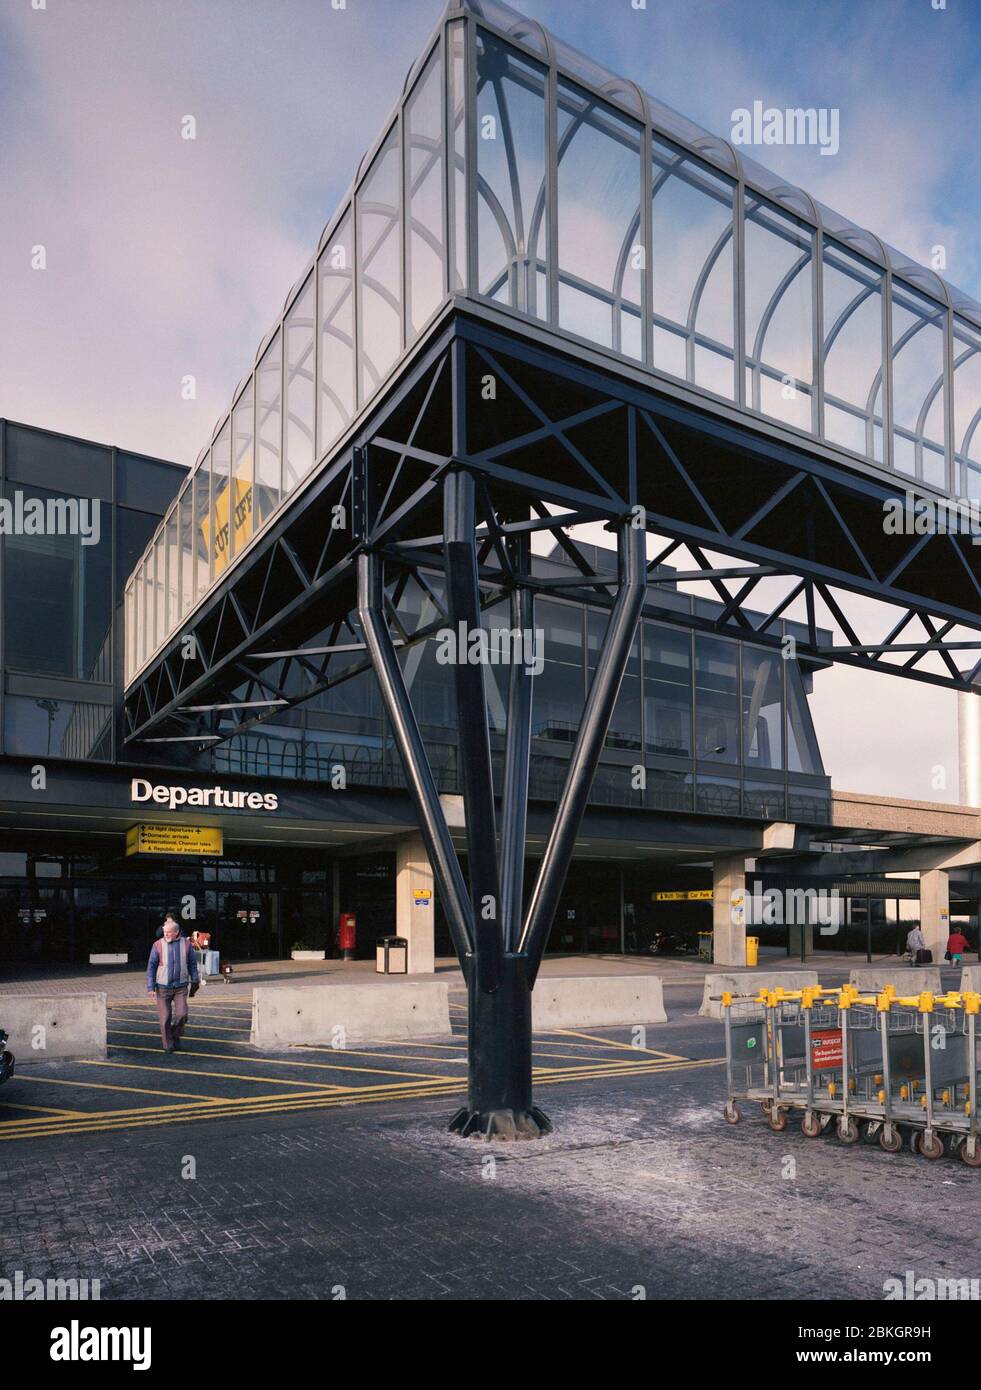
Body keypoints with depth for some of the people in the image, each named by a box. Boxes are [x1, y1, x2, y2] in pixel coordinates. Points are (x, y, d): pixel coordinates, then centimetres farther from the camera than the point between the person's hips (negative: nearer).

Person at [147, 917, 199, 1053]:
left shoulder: (186, 944, -2)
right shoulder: (158, 945, -6)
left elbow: (192, 964, 7)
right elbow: (151, 966, -4)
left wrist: (195, 983, 9)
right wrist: (150, 986, -10)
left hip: (181, 987, 1)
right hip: (163, 987, -1)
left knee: (181, 1014, -7)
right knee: (165, 1018, 1)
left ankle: (175, 1036, 19)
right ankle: (168, 1045, 16)